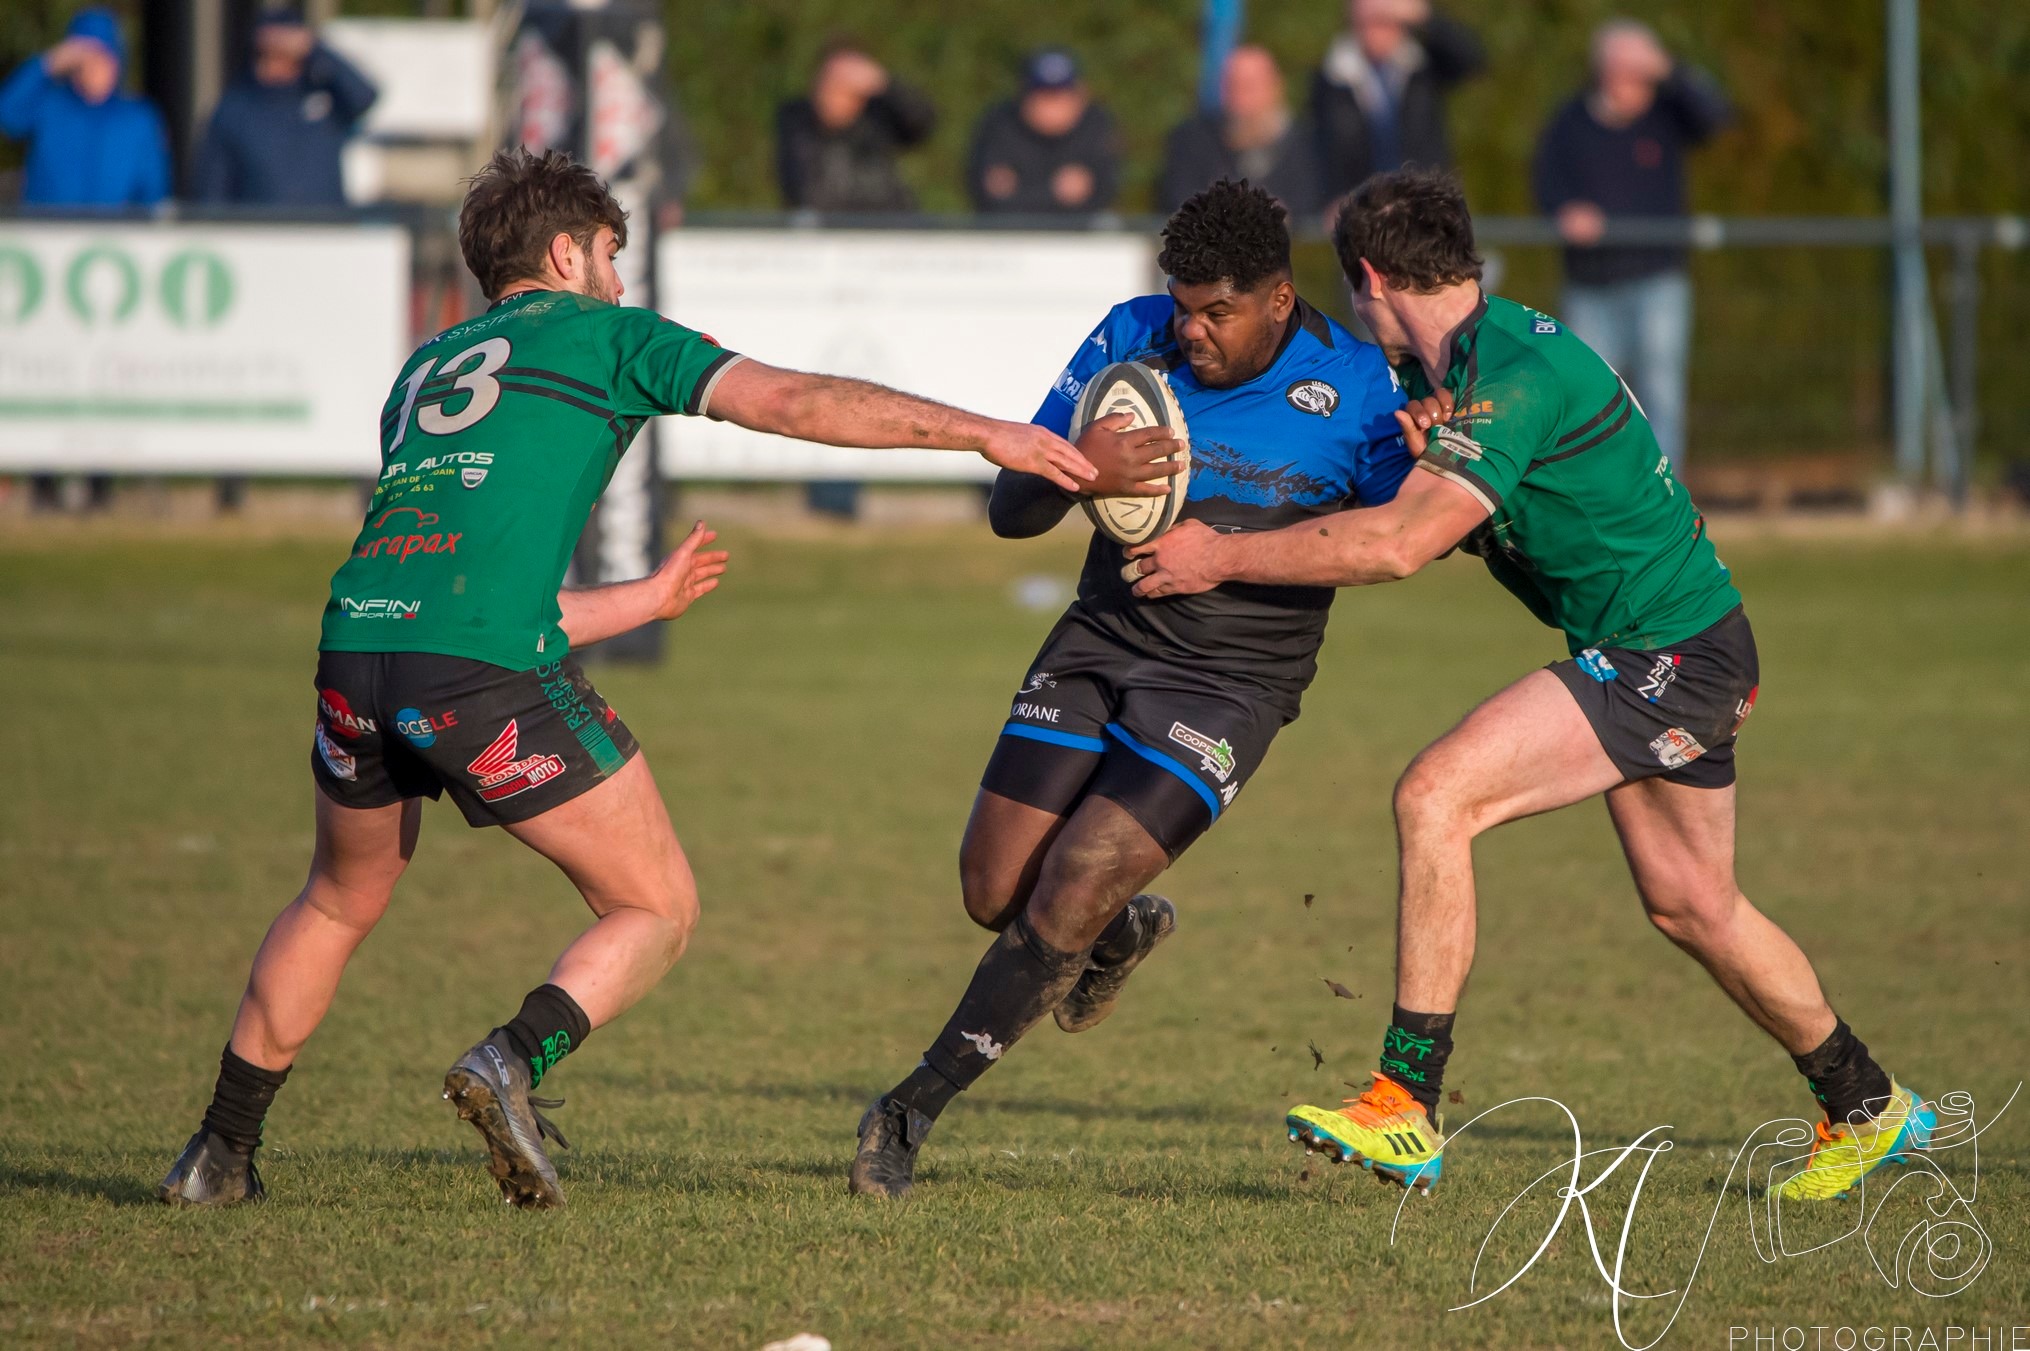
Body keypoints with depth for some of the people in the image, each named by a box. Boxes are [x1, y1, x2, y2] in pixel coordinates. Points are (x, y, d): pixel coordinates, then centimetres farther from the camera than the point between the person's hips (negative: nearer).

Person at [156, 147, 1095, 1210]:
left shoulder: (423, 372, 31)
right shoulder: (606, 333, 15)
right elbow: (795, 403, 4)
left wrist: (651, 597, 44)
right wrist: (982, 432, 8)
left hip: (358, 646, 6)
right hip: (491, 674, -6)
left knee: (339, 902, 30)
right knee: (656, 912, 9)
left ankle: (222, 1153, 29)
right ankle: (513, 1062, -16)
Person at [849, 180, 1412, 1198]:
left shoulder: (1354, 385, -9)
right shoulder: (1128, 341, -3)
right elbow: (1011, 511, -2)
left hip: (1230, 685, -4)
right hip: (1098, 646, 4)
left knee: (1072, 887, -16)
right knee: (994, 889, 1)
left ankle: (912, 1112, -7)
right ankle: (1124, 932, 37)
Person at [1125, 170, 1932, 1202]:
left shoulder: (1512, 379, -23)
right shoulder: (1466, 362, 8)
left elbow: (1399, 544, -30)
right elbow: (1428, 519, 14)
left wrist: (1223, 556, -25)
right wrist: (1425, 448, -9)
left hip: (1667, 655, -10)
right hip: (1684, 649, 10)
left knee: (1435, 797, -19)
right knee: (1689, 905, 21)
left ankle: (1407, 1112, -18)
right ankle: (1867, 1108, 38)